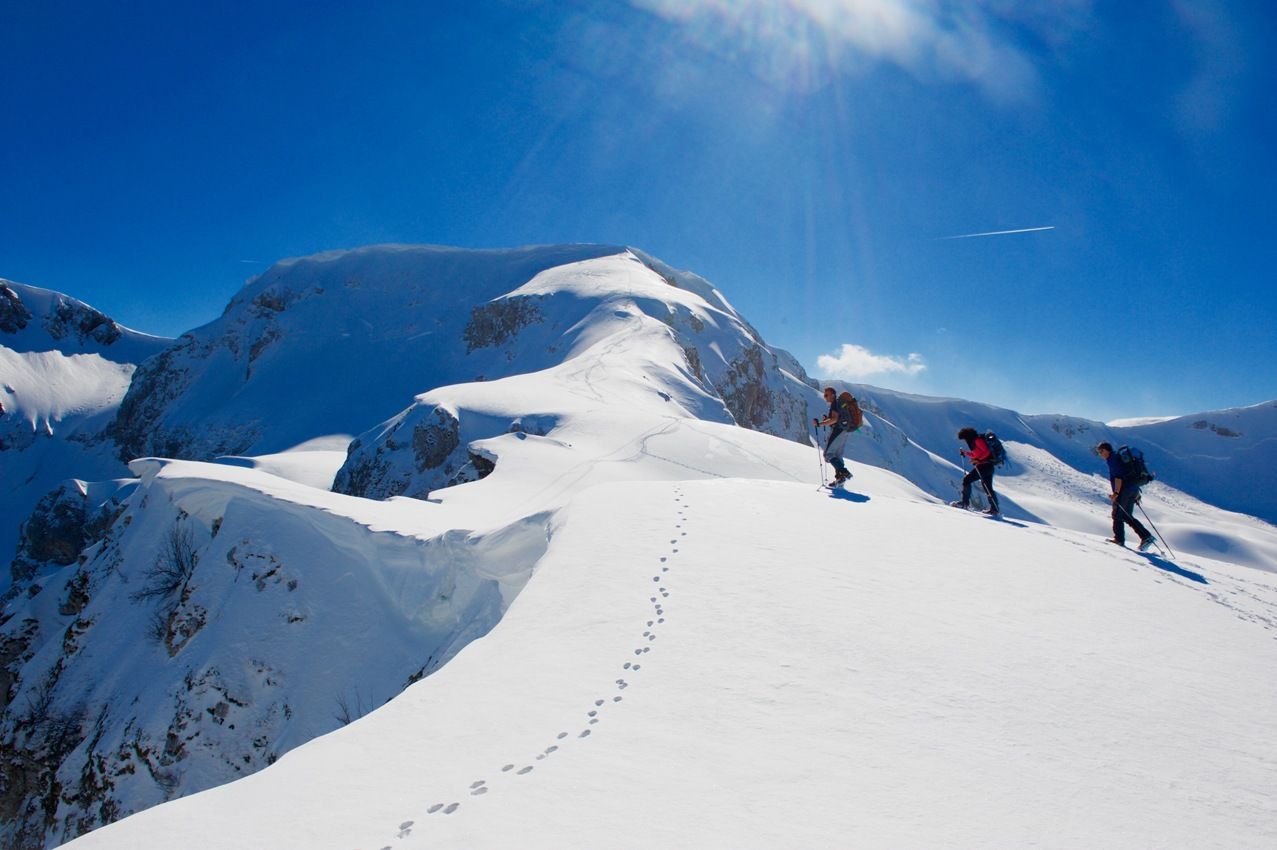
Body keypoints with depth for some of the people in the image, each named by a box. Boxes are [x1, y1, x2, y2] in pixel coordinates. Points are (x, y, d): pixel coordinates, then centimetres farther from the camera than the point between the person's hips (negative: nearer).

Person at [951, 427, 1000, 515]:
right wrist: (966, 453, 17)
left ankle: (964, 502, -8)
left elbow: (987, 452, -20)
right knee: (988, 488, 14)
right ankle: (994, 509, 17)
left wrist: (978, 459, -21)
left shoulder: (977, 440, -12)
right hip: (989, 467, 10)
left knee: (967, 480, -8)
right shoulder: (974, 442, 17)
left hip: (985, 465, -10)